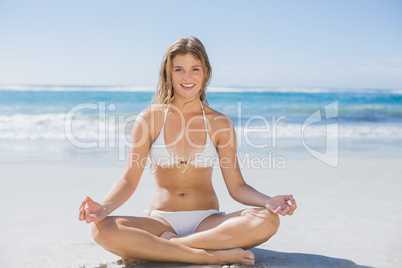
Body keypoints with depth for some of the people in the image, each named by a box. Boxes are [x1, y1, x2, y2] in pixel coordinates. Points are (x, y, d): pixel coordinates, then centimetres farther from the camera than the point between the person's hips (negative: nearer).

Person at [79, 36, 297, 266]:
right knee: (102, 228, -29)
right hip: (161, 220, -1)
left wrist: (268, 201, -18)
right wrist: (104, 207, -22)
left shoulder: (220, 123, 2)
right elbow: (130, 180, -2)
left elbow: (236, 186, 1)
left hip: (208, 221, 1)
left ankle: (155, 247, -20)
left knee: (268, 221, -28)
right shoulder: (150, 119, 1)